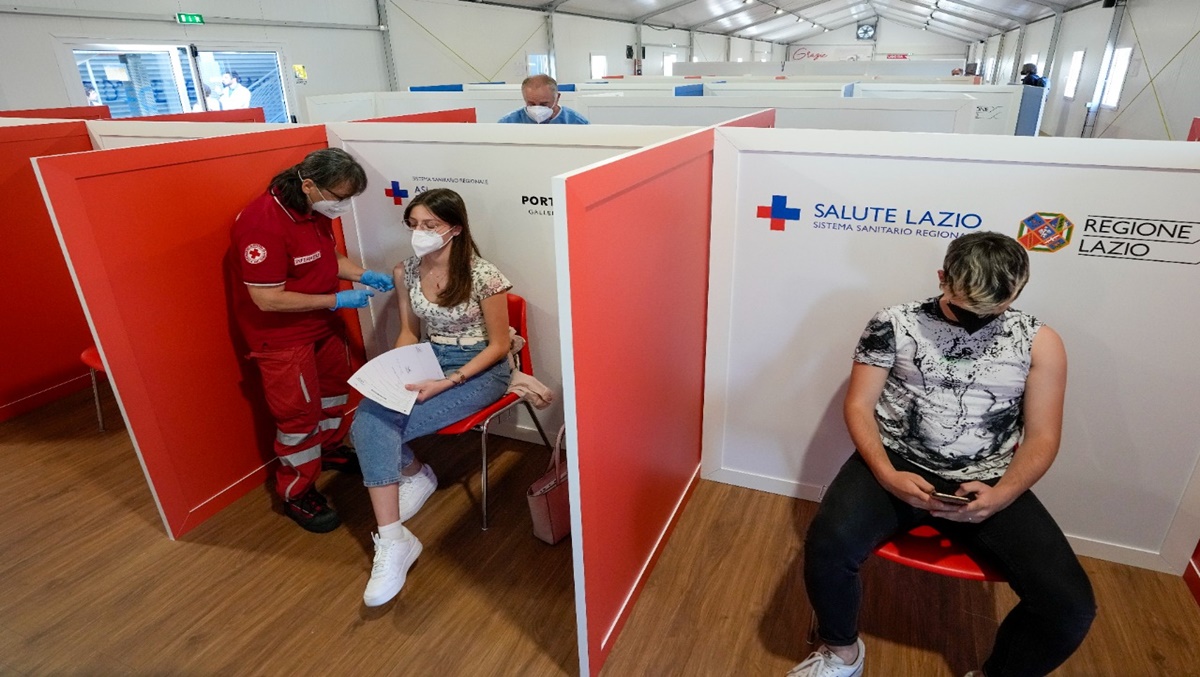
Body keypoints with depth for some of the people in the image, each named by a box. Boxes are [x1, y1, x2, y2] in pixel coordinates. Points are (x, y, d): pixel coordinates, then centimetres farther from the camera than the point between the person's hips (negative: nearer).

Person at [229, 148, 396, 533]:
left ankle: (330, 447, 47)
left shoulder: (315, 209, -4)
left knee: (334, 385, 23)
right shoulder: (263, 224, -30)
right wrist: (338, 300, -25)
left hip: (323, 324, 9)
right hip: (281, 336, -8)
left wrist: (364, 275, -5)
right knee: (299, 413, 1)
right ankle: (296, 494, 20)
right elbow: (268, 299, -29)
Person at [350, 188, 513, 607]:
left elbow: (499, 345, -11)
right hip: (429, 362, 6)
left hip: (479, 370, -6)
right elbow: (409, 332, 12)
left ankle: (393, 540, -1)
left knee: (380, 426, -22)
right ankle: (394, 541, -7)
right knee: (368, 420, -23)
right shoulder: (407, 272, 1)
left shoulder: (483, 276, -16)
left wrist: (447, 383, -21)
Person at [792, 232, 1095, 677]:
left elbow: (1042, 438, 3)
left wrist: (1000, 495, -16)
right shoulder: (894, 324, -2)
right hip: (898, 465, -2)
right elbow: (859, 405, -3)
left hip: (986, 481, 2)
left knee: (1071, 606, -16)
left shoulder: (1039, 342, 3)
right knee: (828, 546, -29)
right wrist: (887, 474, -20)